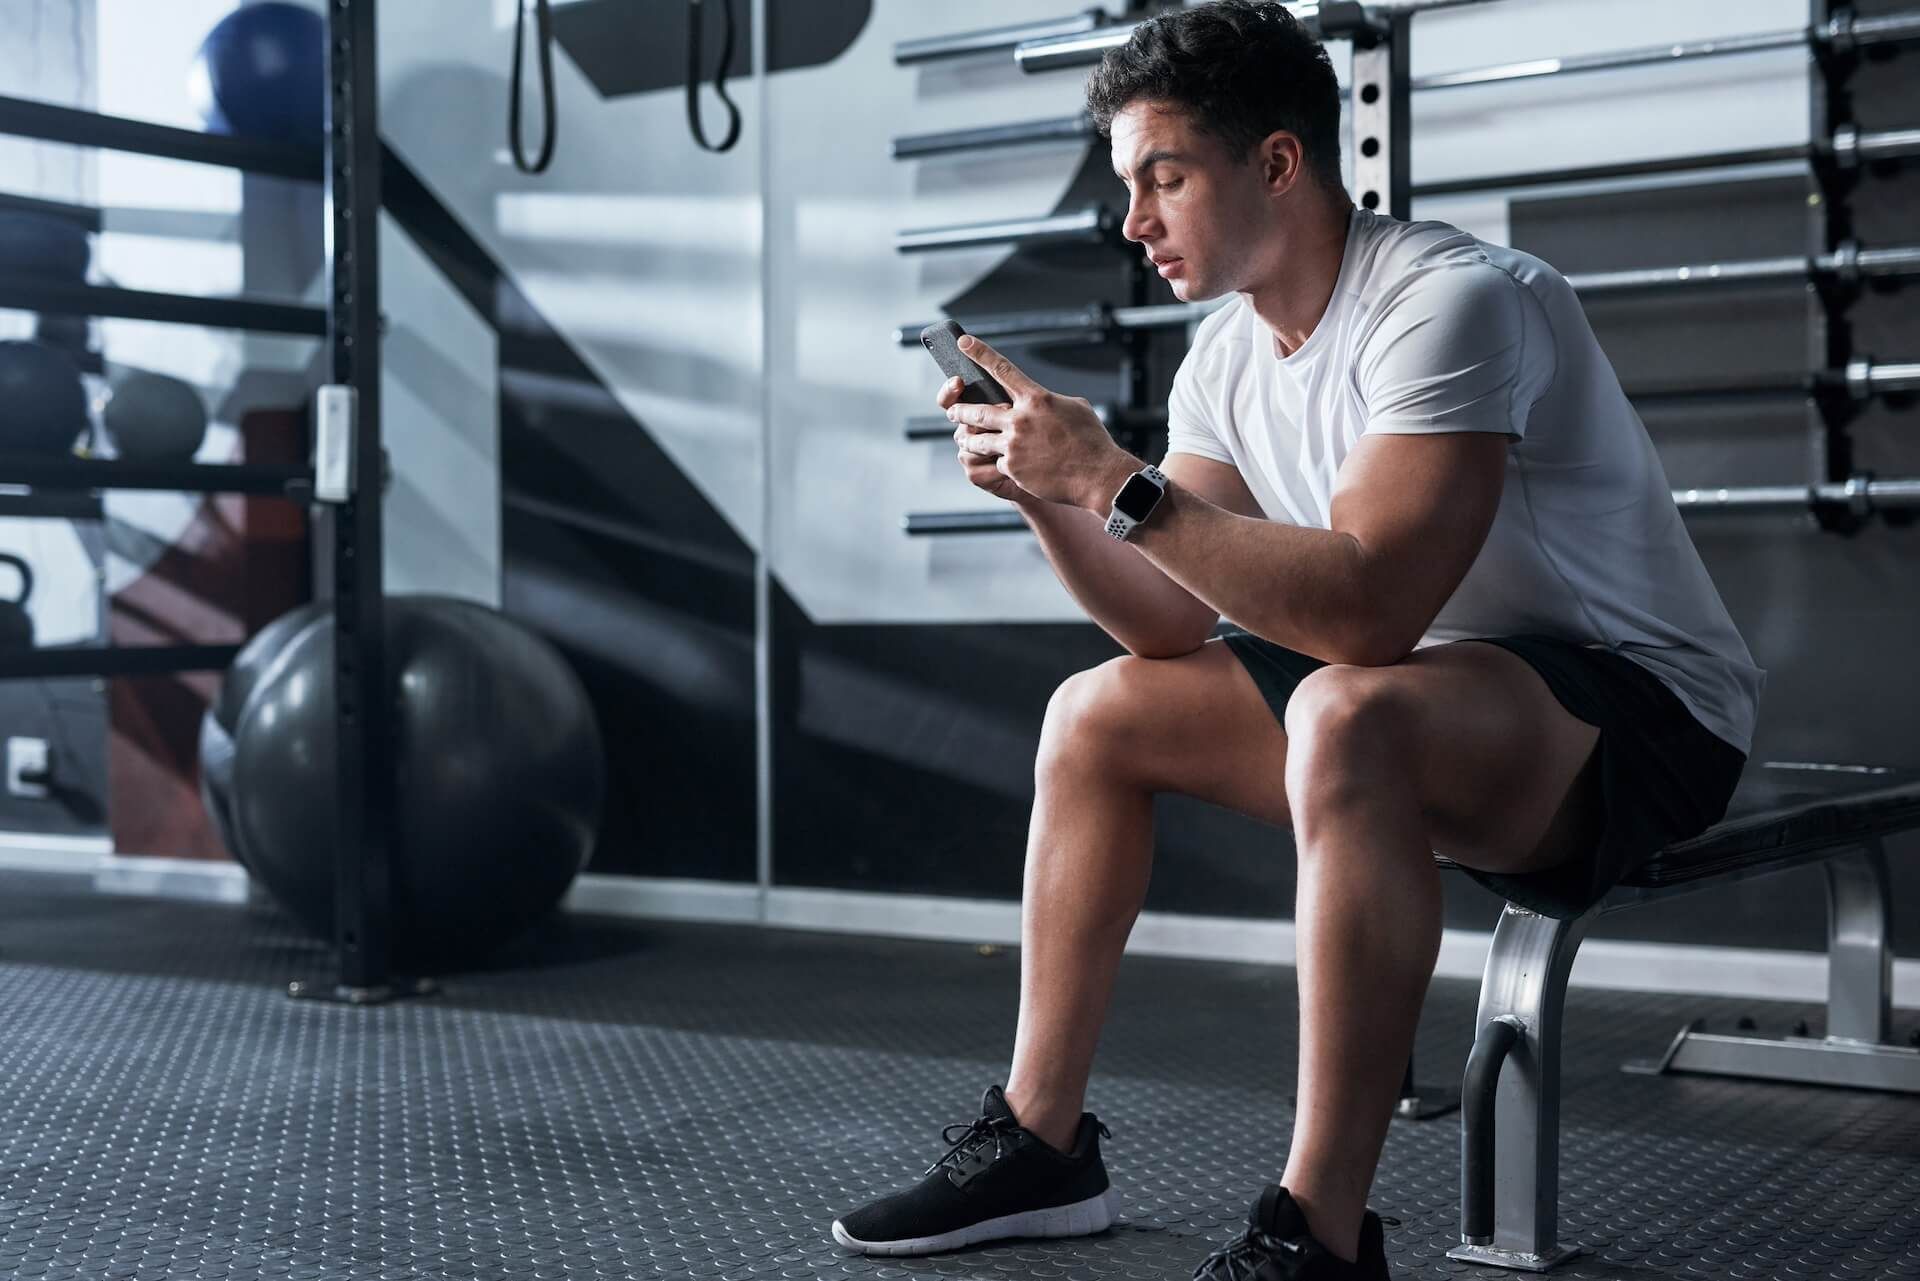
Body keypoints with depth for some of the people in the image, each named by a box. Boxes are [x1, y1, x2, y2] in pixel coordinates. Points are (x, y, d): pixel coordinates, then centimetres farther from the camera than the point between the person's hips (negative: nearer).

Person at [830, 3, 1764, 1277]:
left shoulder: (1448, 301, -23)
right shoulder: (1228, 360, 3)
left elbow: (1367, 607, -35)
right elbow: (1176, 624, 3)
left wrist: (1114, 483, -32)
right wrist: (1042, 493, -12)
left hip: (1650, 712, -9)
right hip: (1443, 703, 9)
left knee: (1348, 716, -38)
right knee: (1098, 715, 8)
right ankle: (1041, 1146, 12)